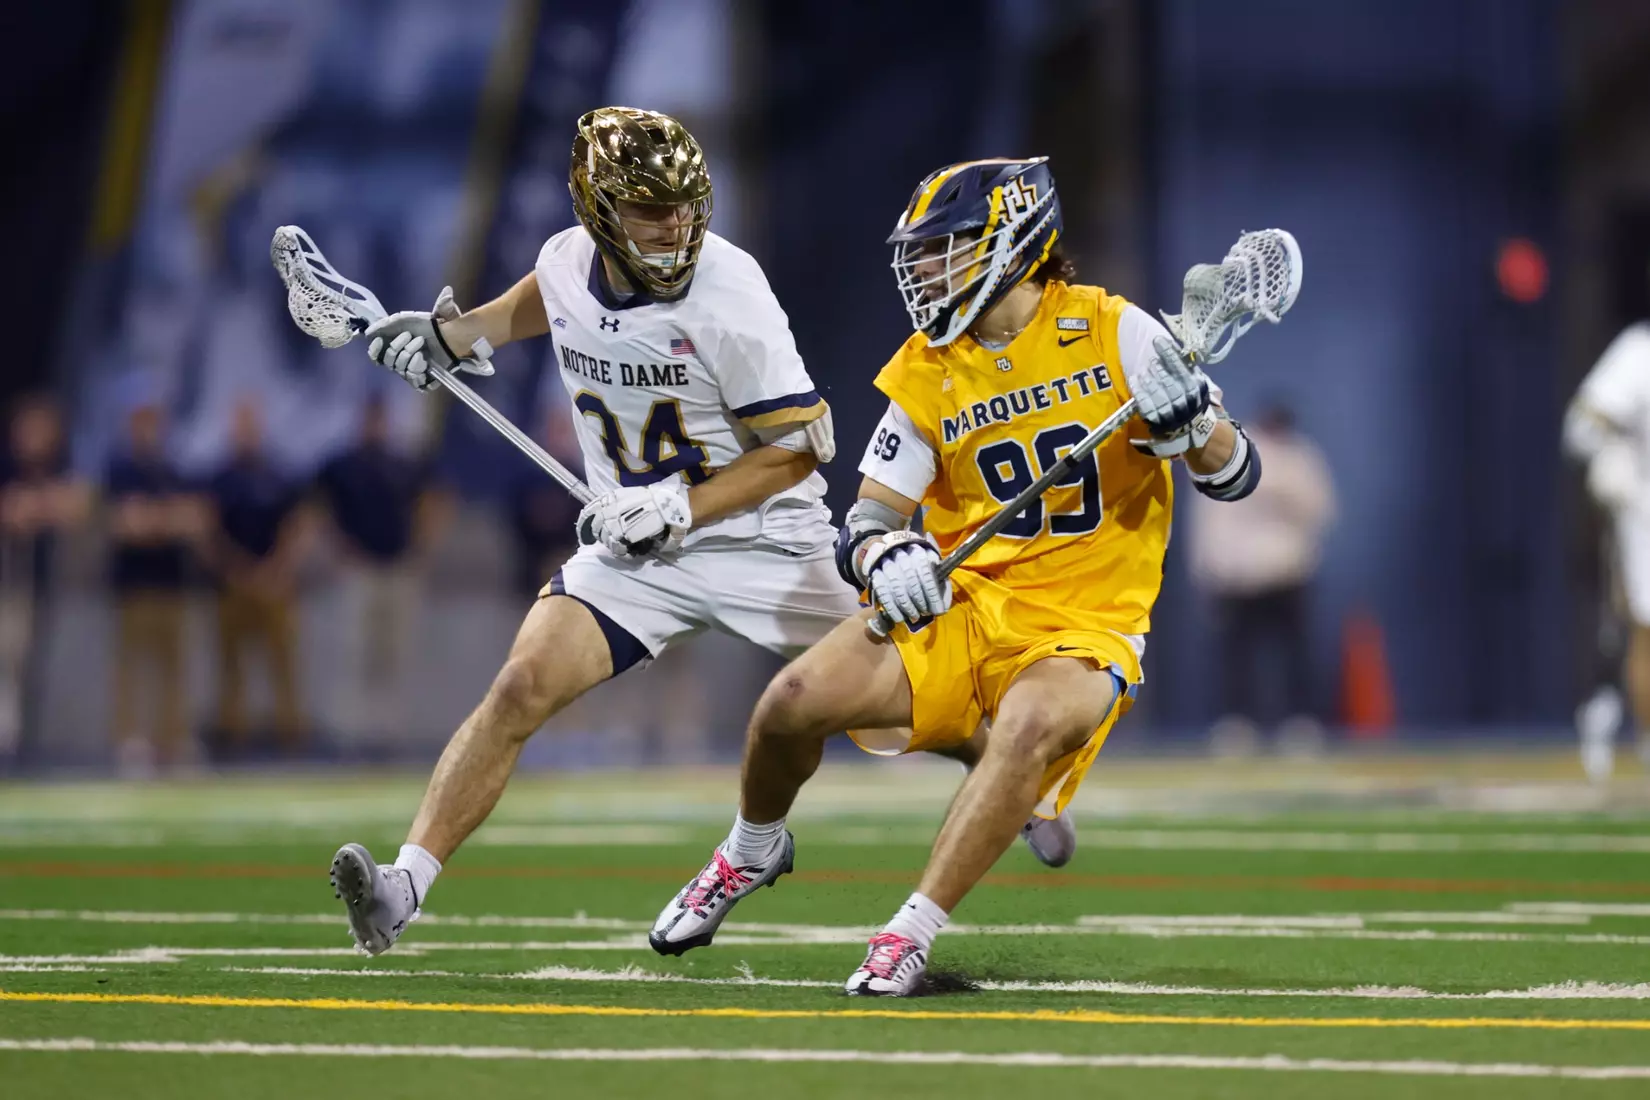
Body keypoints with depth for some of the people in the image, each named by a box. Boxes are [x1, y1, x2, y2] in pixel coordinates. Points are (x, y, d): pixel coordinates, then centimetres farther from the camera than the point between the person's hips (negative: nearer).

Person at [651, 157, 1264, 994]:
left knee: (1033, 724, -37)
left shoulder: (1112, 333, -5)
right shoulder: (928, 370, 5)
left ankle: (913, 933, -29)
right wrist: (879, 552, -21)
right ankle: (750, 855, 17)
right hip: (959, 609, 4)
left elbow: (1234, 476, -4)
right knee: (796, 699, -16)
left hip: (1080, 634, -4)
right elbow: (867, 518, 4)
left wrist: (1191, 420, -27)